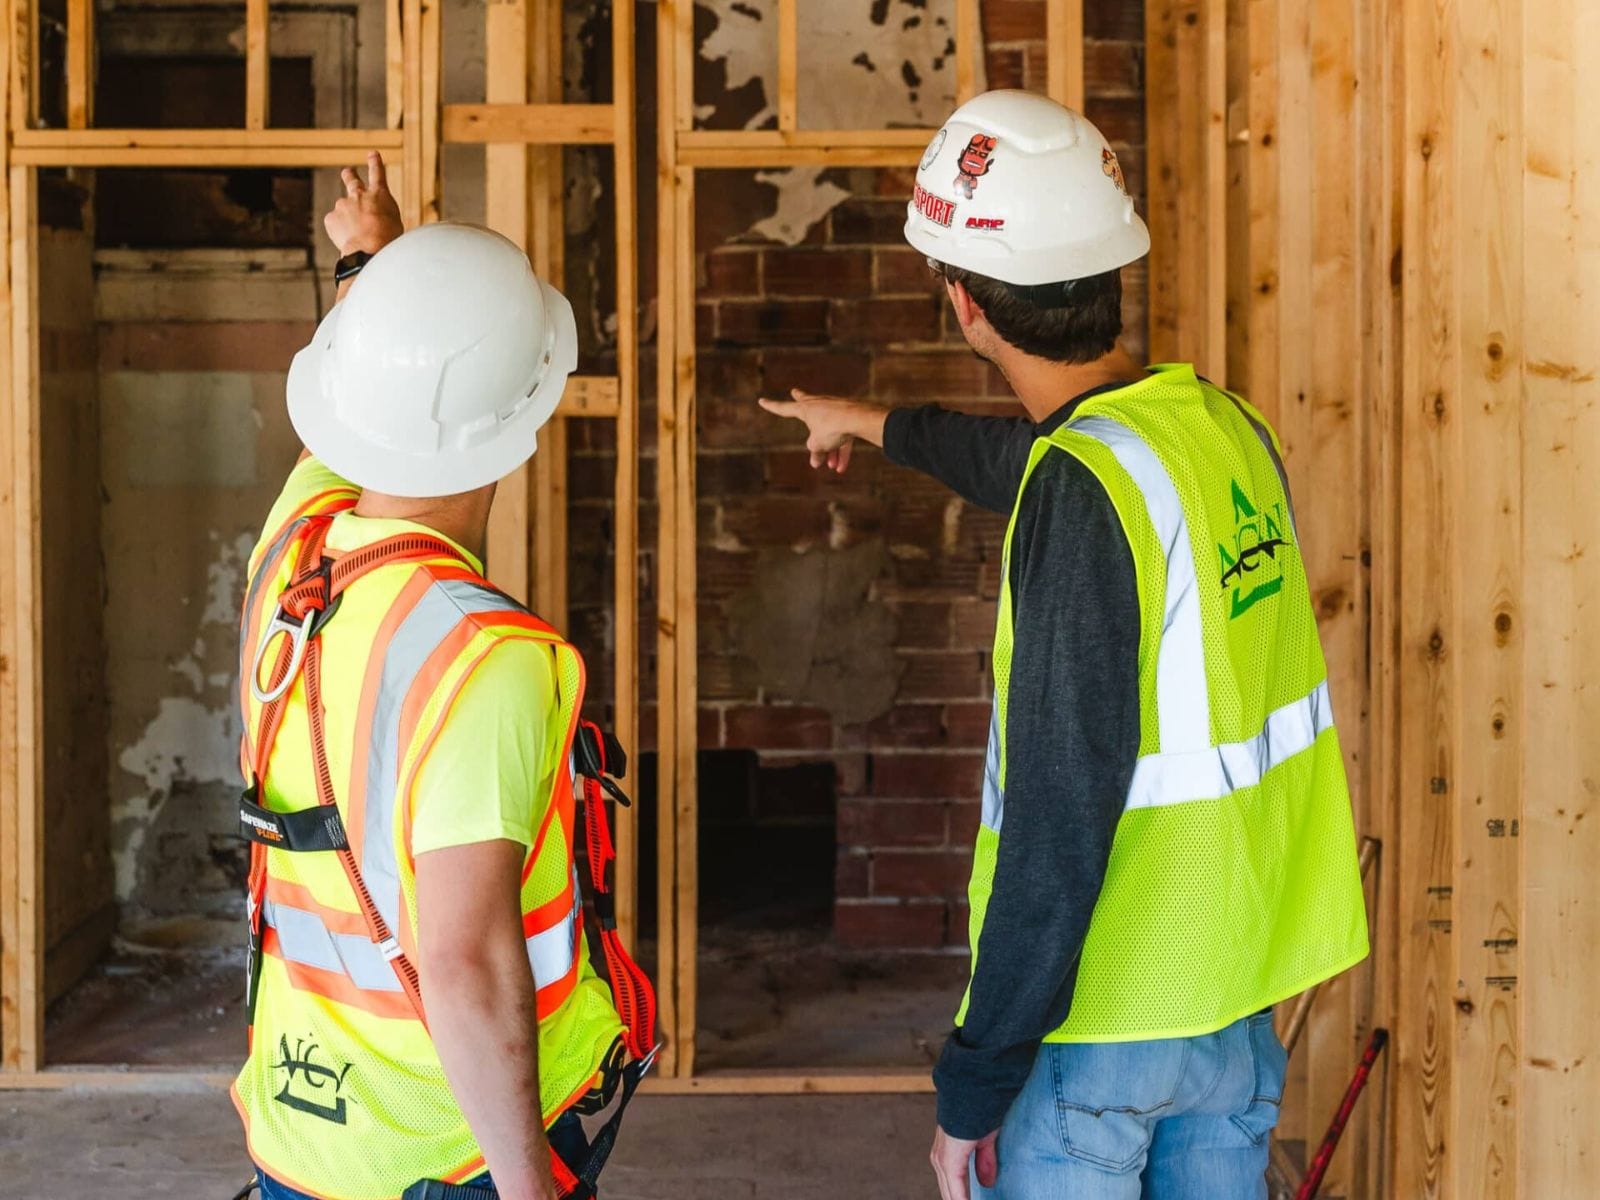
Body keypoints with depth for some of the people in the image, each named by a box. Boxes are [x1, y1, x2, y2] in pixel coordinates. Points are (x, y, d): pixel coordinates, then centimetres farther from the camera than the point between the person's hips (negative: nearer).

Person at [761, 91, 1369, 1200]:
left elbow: (1062, 815, -24)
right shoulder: (1225, 423, 2)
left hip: (1097, 1018, -7)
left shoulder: (1085, 494, -22)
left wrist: (976, 1081, -17)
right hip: (1241, 998, 7)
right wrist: (879, 427, 42)